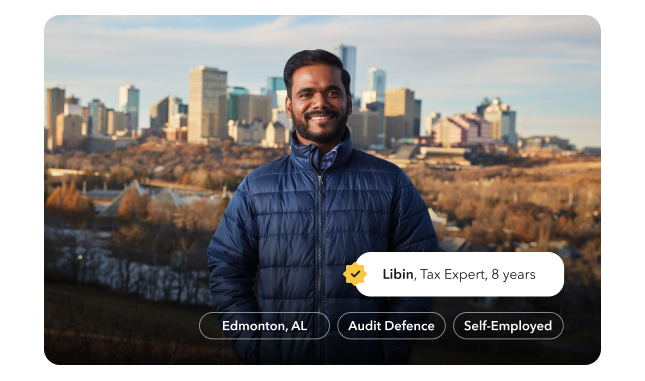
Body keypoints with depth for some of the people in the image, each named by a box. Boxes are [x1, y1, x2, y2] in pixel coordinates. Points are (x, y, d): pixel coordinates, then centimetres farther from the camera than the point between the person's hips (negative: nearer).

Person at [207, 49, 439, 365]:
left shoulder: (390, 183, 1)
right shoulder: (256, 188, 4)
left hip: (367, 363, -1)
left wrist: (392, 350, -8)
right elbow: (226, 270, 5)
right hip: (279, 362, 1)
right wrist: (254, 345, -5)